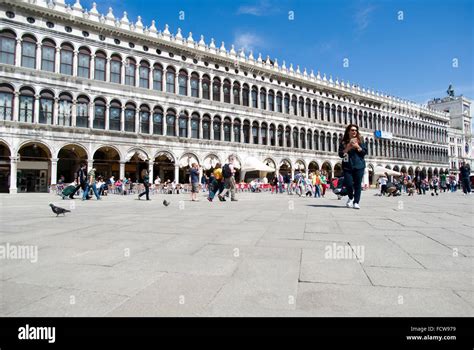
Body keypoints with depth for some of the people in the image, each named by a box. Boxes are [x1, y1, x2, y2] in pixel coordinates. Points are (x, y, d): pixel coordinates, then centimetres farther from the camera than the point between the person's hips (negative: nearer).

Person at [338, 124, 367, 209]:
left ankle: (356, 202, 4)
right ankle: (351, 198, 22)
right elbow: (340, 154, 1)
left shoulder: (360, 140, 9)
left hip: (359, 166, 0)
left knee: (357, 184, -3)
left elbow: (365, 152, 4)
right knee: (348, 184, -7)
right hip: (347, 166, 0)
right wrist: (348, 148, -12)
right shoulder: (344, 142, 7)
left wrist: (357, 146, -10)